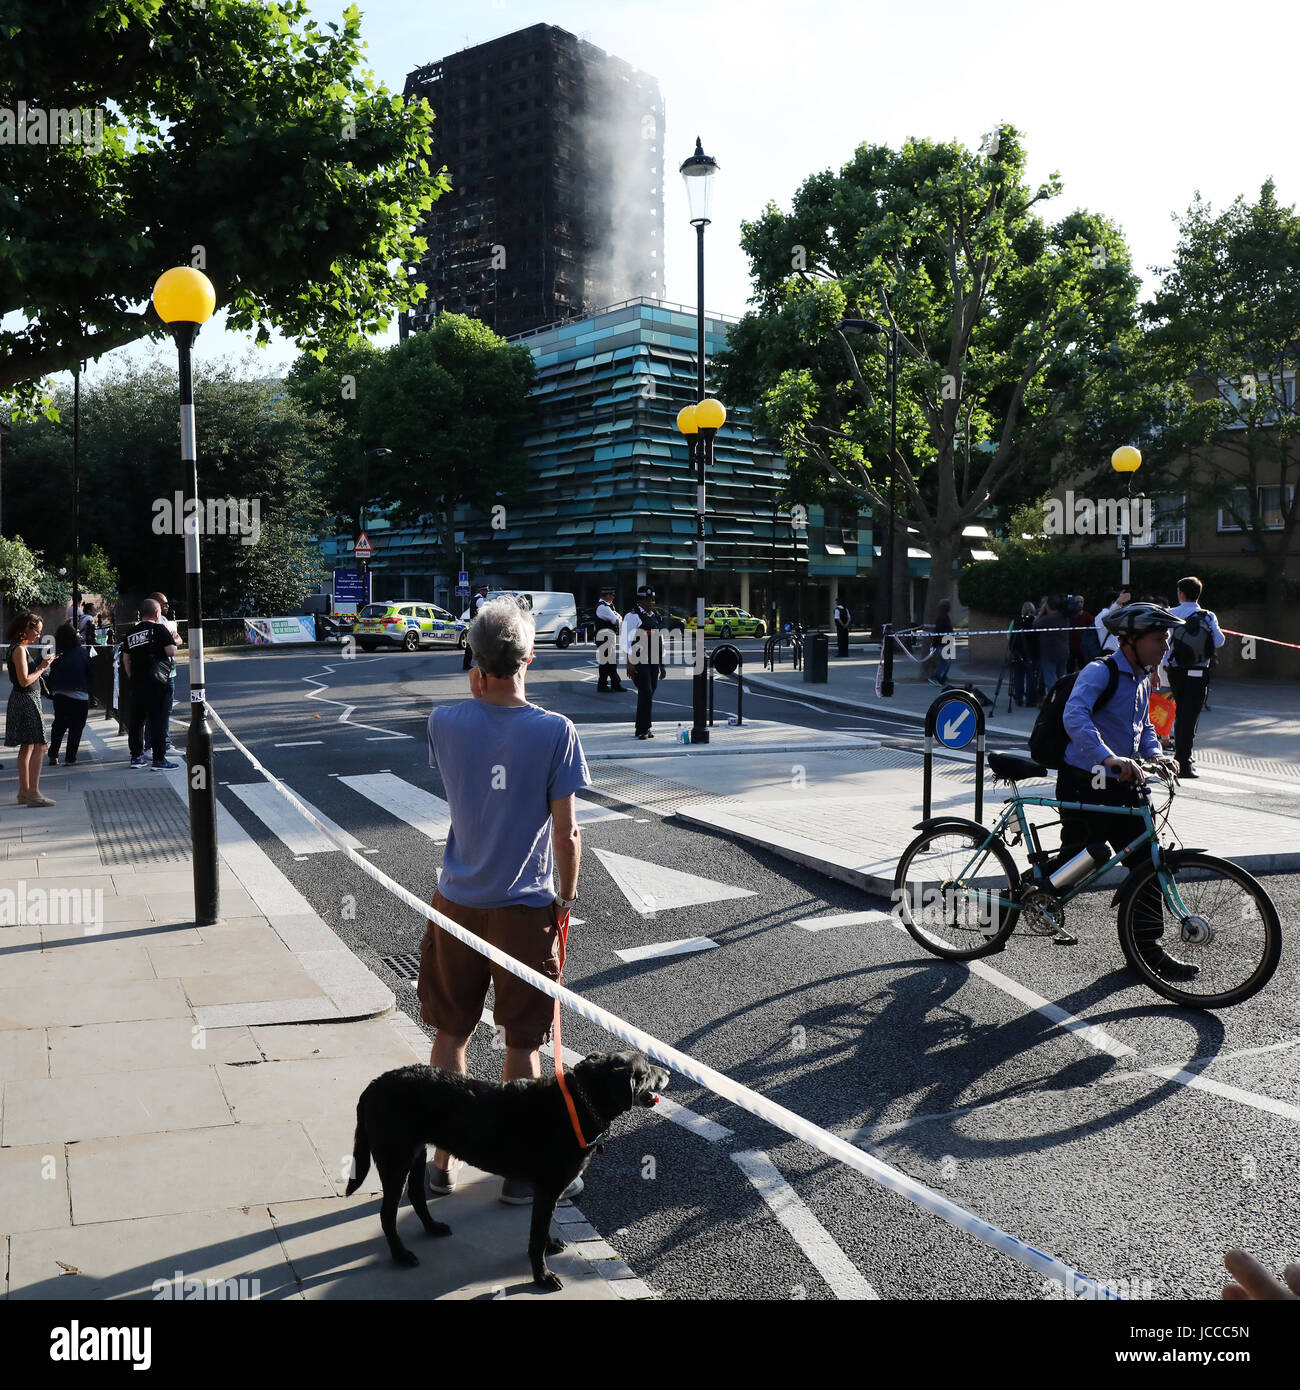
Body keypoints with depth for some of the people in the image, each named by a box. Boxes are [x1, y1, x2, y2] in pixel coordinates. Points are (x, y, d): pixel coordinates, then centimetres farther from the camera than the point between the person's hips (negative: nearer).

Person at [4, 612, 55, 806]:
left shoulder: (21, 648, 14)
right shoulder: (19, 649, -16)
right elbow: (25, 681, -21)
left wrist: (41, 665, 9)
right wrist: (42, 668, -11)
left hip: (23, 700, 11)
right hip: (26, 700, -11)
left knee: (27, 747, 13)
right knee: (37, 746, -11)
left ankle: (24, 791, 18)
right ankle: (33, 793, -12)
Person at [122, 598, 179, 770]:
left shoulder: (131, 633, 15)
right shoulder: (158, 629, -5)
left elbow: (126, 659, 18)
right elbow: (171, 651, -12)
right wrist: (173, 643, 8)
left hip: (136, 683, 7)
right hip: (156, 682, -7)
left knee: (136, 719, 13)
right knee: (158, 719, -4)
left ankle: (136, 756, 19)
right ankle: (159, 759, -5)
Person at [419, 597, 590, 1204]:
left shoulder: (446, 722, -8)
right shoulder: (555, 731, -16)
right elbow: (566, 831, -12)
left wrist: (478, 694, 4)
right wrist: (567, 899, 3)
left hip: (456, 903, 3)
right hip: (525, 908, -2)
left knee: (450, 1034, 17)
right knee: (522, 1043, 11)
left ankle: (443, 1159, 29)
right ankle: (519, 1171, 24)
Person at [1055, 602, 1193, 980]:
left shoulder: (1143, 681, 13)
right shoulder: (1099, 672, -15)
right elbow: (1074, 716, -32)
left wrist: (1155, 754, 4)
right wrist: (1108, 757, -45)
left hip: (1123, 785, 8)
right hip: (1085, 783, -8)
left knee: (1146, 864, 4)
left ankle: (1149, 951, 11)